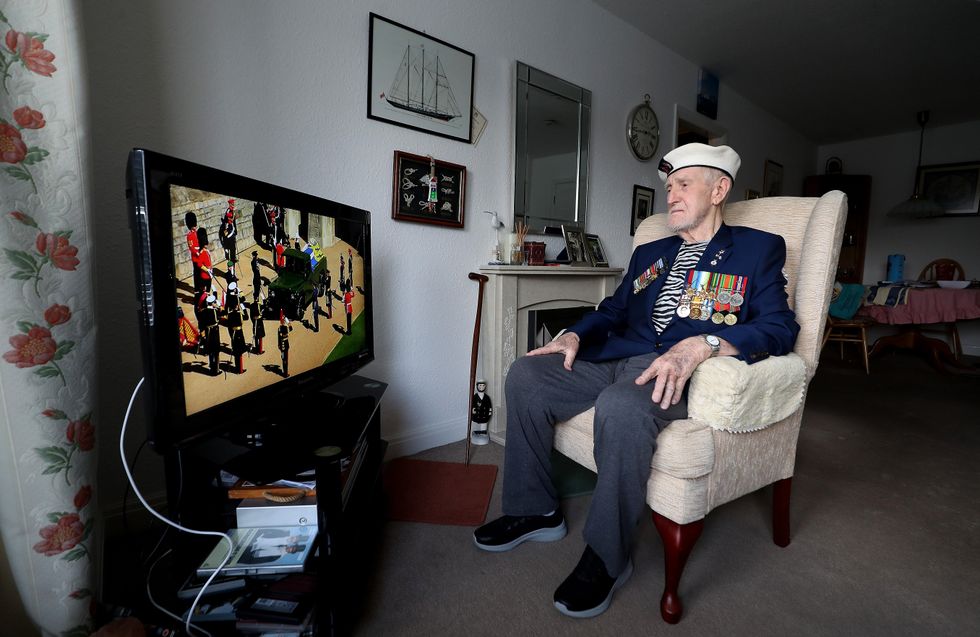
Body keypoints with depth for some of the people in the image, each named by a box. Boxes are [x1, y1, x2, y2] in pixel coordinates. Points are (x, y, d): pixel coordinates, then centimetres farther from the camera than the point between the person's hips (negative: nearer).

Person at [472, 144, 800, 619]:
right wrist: (575, 335, 2)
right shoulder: (649, 253, 26)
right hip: (613, 361, 6)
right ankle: (534, 510, 5)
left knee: (622, 406, -38)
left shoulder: (759, 249, 9)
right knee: (524, 375, -11)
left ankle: (606, 559, -13)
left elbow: (779, 328, -5)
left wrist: (700, 345, -24)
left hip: (680, 373, -6)